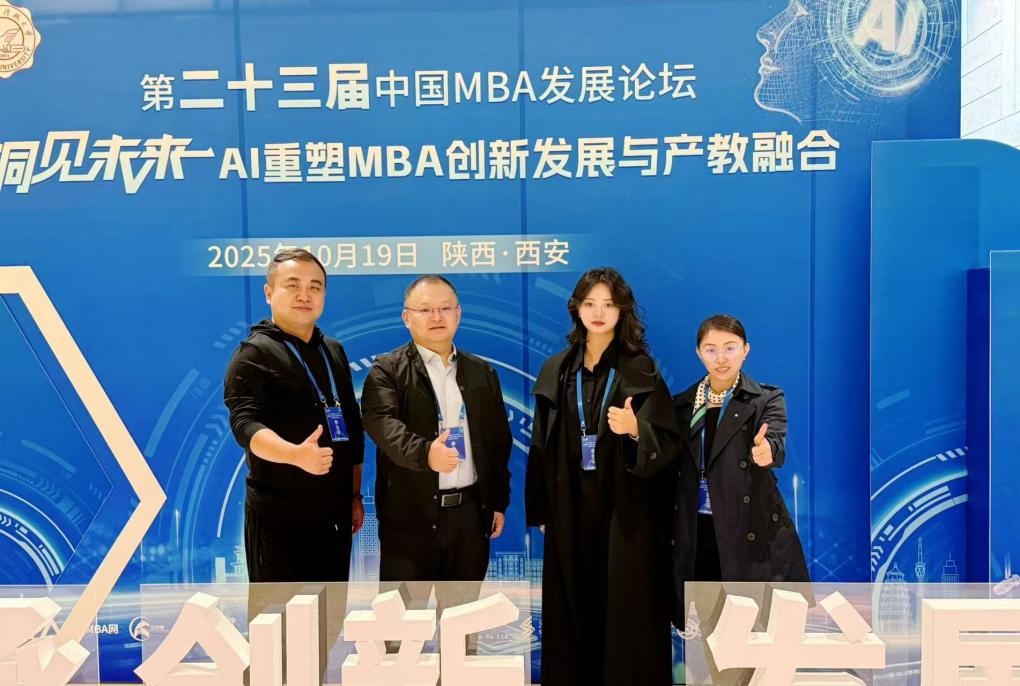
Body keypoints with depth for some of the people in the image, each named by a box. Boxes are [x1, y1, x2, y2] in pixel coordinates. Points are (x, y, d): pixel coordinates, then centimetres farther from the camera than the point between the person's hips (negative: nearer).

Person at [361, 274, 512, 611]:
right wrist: (424, 452, -37)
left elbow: (499, 441, 14)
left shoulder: (482, 372, 12)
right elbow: (382, 422, -20)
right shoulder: (388, 369, -2)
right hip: (411, 515, -4)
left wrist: (499, 501, 11)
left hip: (470, 512, 4)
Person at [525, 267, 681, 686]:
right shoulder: (557, 371, 6)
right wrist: (541, 510, 8)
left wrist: (635, 429, -28)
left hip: (626, 509, -3)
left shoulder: (640, 370, -3)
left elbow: (668, 441, -8)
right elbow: (542, 446, 9)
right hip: (571, 509, 3)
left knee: (625, 610, 1)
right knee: (573, 608, 8)